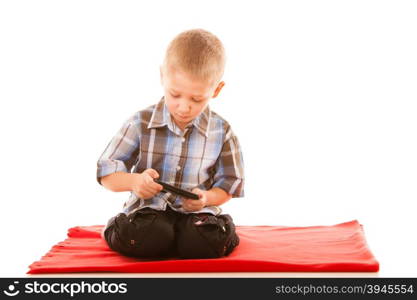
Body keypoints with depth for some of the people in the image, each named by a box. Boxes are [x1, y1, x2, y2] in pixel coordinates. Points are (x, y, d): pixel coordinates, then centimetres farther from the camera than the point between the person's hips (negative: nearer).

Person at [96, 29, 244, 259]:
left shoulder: (221, 131, -1)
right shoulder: (141, 123, -4)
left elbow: (228, 183, 7)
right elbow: (107, 173, -1)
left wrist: (206, 198, -17)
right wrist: (135, 181, -24)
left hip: (196, 213, 1)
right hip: (148, 209, -1)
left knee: (209, 242, -31)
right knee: (148, 236, -34)